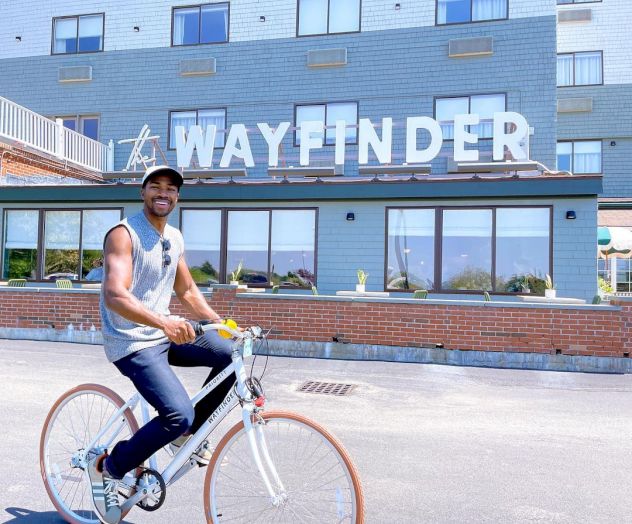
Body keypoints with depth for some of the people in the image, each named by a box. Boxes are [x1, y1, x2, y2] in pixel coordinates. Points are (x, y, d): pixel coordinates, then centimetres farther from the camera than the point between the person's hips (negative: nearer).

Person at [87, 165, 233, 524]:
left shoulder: (175, 238, 10)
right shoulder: (124, 234, -14)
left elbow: (188, 292, 16)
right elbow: (115, 296, -28)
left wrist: (224, 324, 3)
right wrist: (163, 323, -43)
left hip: (165, 333, 7)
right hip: (132, 343, -7)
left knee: (233, 353, -10)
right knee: (179, 414, -22)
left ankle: (188, 433, 9)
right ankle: (107, 469, 3)